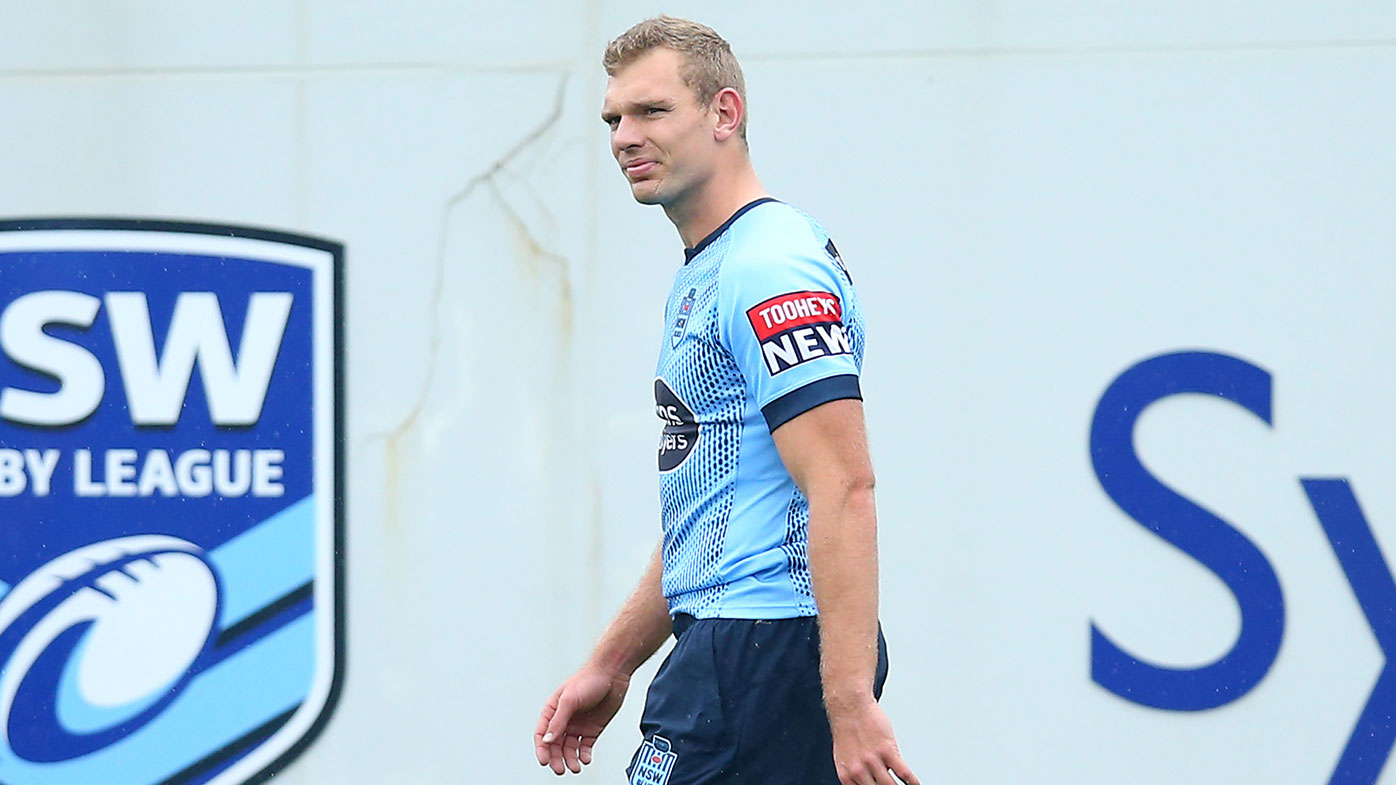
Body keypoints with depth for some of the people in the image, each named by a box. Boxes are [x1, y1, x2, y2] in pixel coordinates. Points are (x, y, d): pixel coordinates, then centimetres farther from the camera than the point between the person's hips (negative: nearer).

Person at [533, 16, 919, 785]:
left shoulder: (772, 269, -14)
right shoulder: (700, 276, 20)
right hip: (727, 641, 10)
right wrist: (611, 665, 26)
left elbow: (843, 490, -22)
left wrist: (849, 701, -28)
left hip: (768, 644, -10)